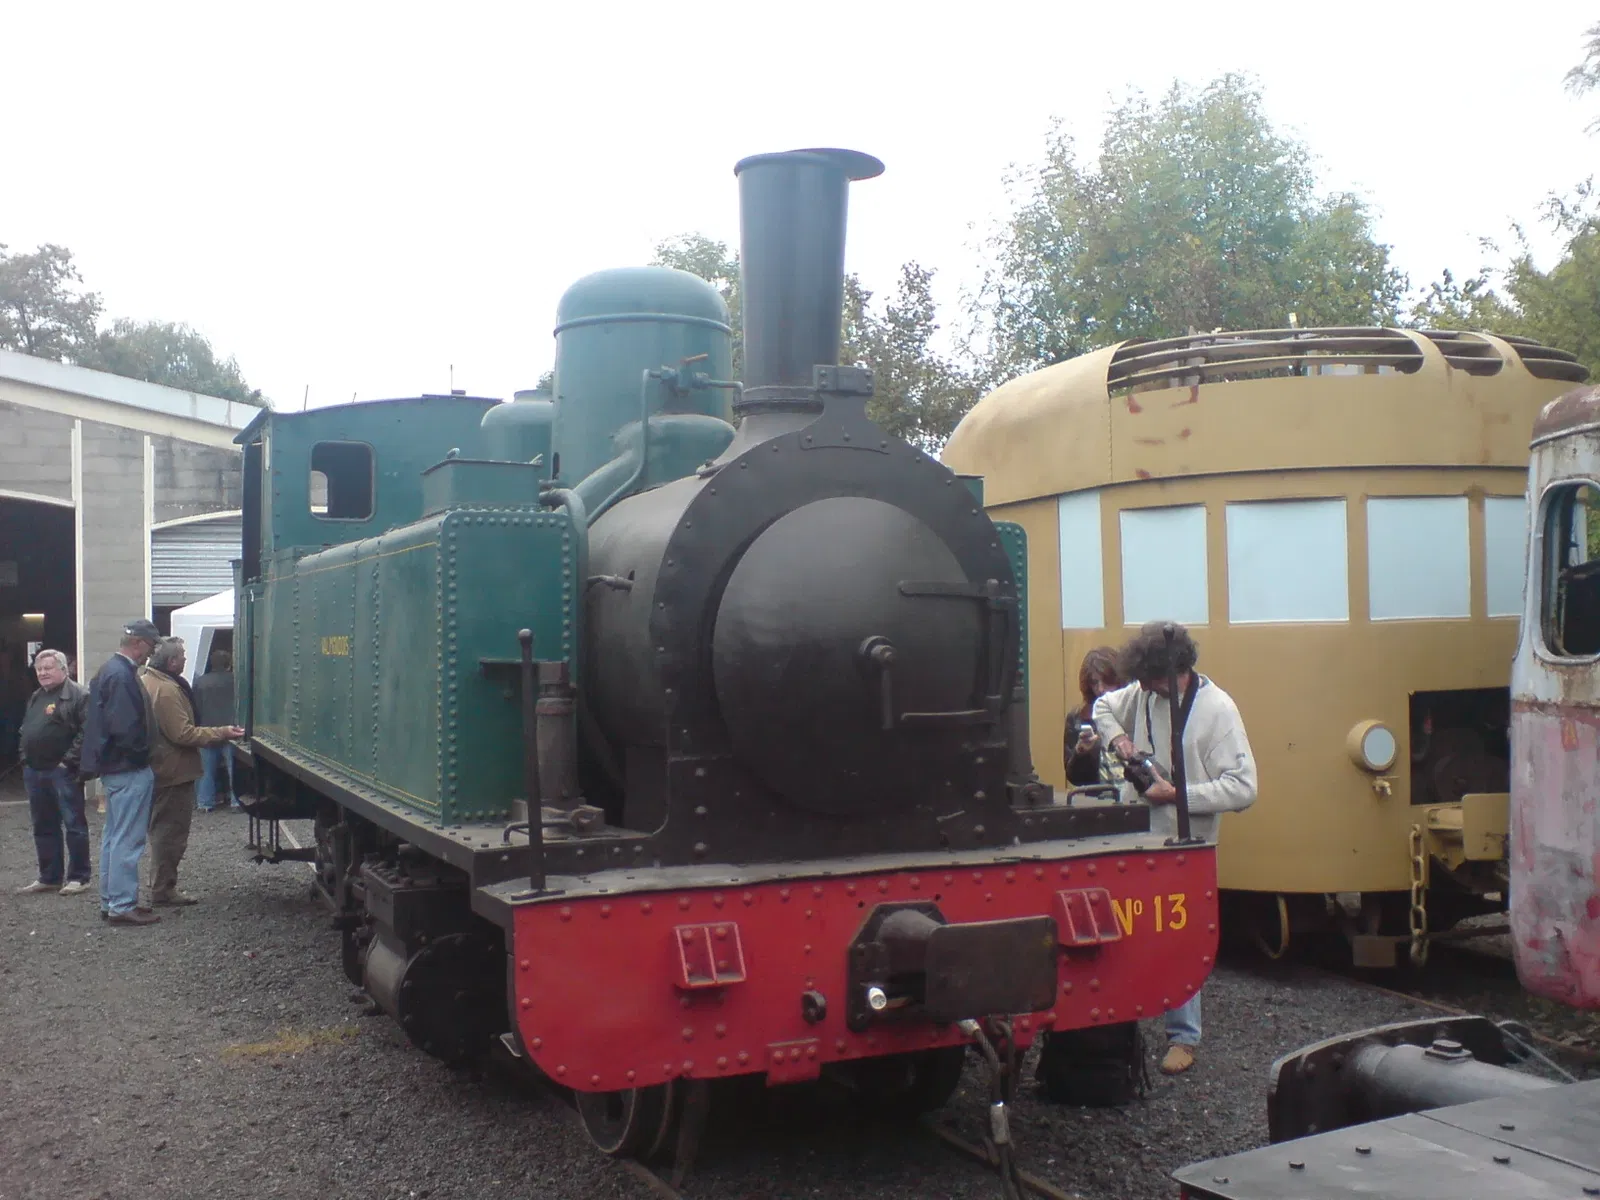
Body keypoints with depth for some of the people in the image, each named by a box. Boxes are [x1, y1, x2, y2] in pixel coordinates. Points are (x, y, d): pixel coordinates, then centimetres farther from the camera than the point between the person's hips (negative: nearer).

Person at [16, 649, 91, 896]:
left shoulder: (78, 695, -9)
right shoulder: (35, 698, 19)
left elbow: (87, 731, -17)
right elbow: (25, 730, 27)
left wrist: (69, 760, -19)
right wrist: (25, 758, 14)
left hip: (63, 771, -9)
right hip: (34, 771, 9)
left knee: (74, 824, -3)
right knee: (43, 827, 13)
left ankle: (78, 878, 3)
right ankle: (49, 878, 22)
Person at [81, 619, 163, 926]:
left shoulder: (108, 670, 13)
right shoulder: (122, 676, -20)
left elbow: (91, 717, 20)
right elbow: (126, 728, -25)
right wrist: (142, 751, -11)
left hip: (112, 766, 11)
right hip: (129, 769, -11)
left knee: (114, 836, 17)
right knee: (127, 840, -5)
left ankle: (110, 901, 24)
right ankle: (122, 906, -2)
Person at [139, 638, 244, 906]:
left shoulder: (145, 681, 11)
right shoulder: (167, 690, -23)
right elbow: (183, 734, -24)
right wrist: (221, 733, -19)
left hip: (159, 769, 10)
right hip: (174, 771, -10)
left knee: (163, 830, 18)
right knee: (171, 833, -2)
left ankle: (162, 887, 26)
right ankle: (163, 890, 4)